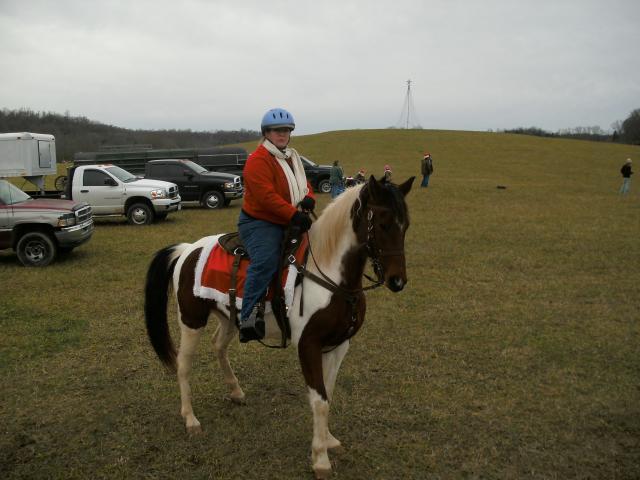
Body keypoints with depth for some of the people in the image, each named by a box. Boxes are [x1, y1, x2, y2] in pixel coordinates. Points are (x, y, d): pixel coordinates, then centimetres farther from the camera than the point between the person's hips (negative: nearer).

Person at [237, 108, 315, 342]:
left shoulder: (292, 157, 18)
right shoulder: (258, 159, -12)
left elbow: (304, 184, 19)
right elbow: (266, 195, -22)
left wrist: (309, 198, -6)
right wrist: (294, 215, -28)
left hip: (288, 223, 9)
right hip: (259, 223, -9)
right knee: (266, 261, -32)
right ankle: (249, 316, -32)